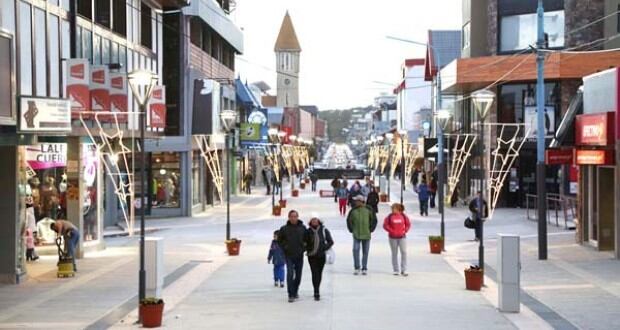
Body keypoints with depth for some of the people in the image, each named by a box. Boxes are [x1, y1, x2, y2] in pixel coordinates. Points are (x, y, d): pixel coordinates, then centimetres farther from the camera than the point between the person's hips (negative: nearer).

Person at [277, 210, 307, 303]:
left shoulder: (303, 228, 0)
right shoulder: (284, 229, -4)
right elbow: (279, 240, 8)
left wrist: (303, 248, 0)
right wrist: (284, 248, -2)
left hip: (299, 256, 2)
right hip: (289, 256, -2)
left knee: (298, 275, 10)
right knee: (290, 274, -13)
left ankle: (295, 291, 31)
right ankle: (291, 295, -12)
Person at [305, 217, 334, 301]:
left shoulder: (324, 230, -2)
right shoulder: (308, 231, -3)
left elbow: (330, 241, 3)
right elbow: (304, 242, 6)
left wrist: (324, 248, -8)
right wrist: (308, 249, -7)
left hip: (321, 256, 2)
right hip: (312, 256, -2)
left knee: (319, 273, 12)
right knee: (315, 273, -10)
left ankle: (317, 291, 28)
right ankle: (317, 293, -11)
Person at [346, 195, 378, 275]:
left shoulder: (368, 210, -3)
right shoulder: (353, 210, 0)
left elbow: (374, 220, 6)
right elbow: (349, 220, 11)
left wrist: (371, 229, 2)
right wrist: (351, 230, 5)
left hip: (366, 235, 0)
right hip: (356, 235, 0)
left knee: (365, 252, 6)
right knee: (355, 250, -10)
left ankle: (364, 268, 14)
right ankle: (356, 268, 0)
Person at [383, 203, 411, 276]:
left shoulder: (403, 216, 0)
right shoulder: (390, 216, -4)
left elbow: (408, 224, 9)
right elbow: (385, 225, -3)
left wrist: (405, 231, -3)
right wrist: (391, 231, -10)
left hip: (402, 237, 1)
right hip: (393, 238, -1)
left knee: (404, 252, -5)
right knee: (394, 254, 6)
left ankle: (404, 270, 2)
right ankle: (396, 270, 15)